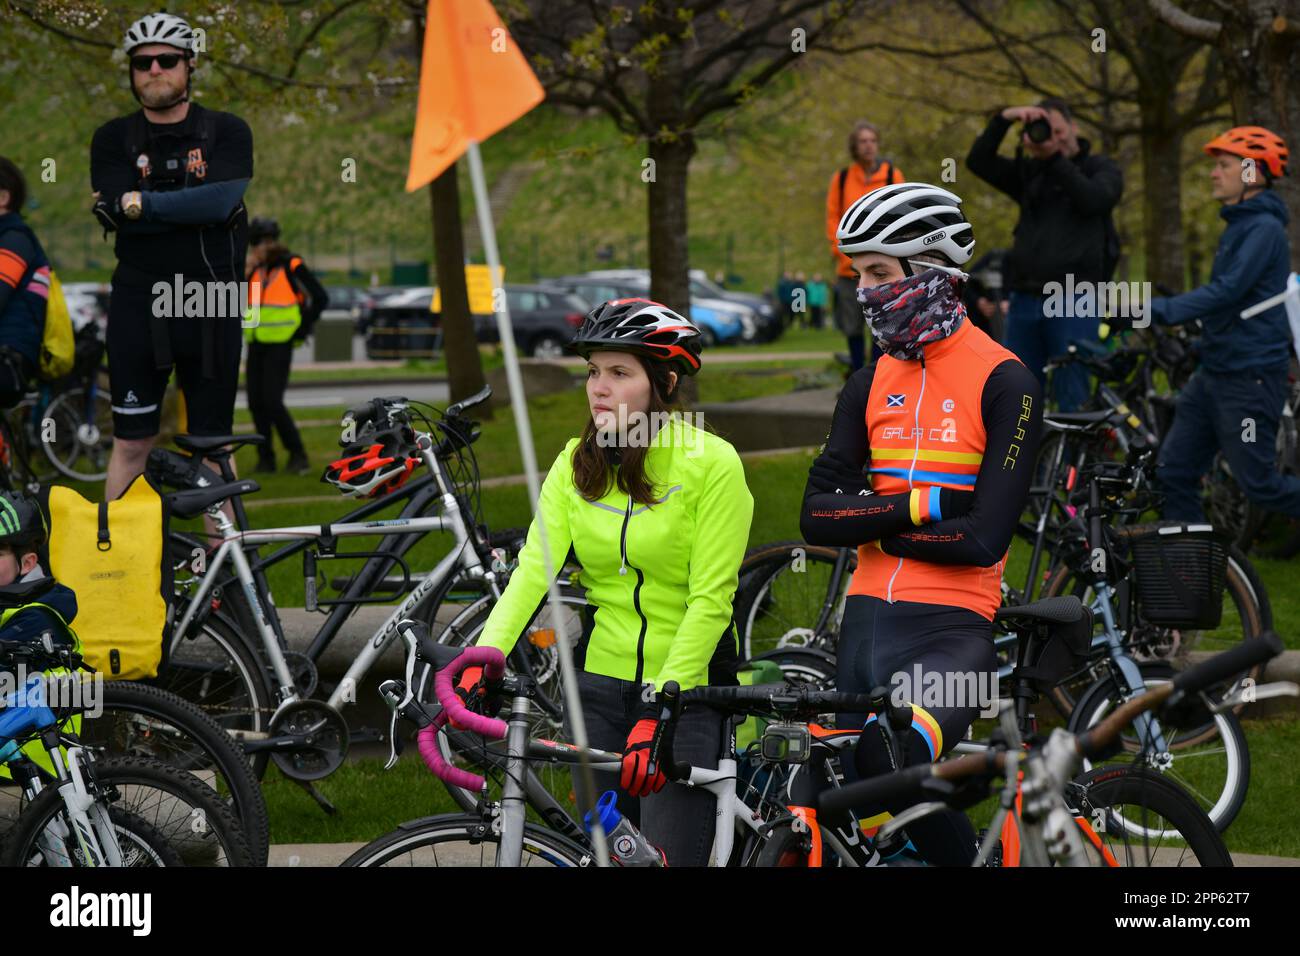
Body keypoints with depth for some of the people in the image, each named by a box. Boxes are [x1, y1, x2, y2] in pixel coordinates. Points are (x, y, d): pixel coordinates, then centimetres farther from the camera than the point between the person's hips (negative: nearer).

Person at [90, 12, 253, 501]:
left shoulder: (227, 131, 2)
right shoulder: (113, 139, 5)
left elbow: (222, 202, -16)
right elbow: (118, 214, -11)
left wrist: (143, 201, -12)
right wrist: (193, 206, -13)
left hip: (211, 305, 0)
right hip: (139, 302, 0)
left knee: (213, 443, 6)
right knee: (131, 442, 2)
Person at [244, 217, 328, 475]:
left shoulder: (292, 266, -6)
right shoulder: (255, 269, 11)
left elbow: (320, 299, -3)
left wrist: (301, 330, -4)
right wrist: (246, 272, -4)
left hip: (280, 345, -6)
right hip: (256, 345, 7)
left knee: (272, 402, -15)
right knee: (256, 403, 4)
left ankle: (298, 455, -5)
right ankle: (265, 457, 12)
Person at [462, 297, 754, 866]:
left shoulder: (711, 463, -9)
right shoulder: (575, 464, 5)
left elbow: (710, 600, -14)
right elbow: (535, 567, -7)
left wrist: (660, 709, -22)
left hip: (686, 690, -4)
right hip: (600, 685, 5)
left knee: (671, 854, -12)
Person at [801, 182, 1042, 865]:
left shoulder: (1003, 382, -5)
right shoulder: (871, 385, 13)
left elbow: (983, 538, -13)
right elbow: (816, 518, 3)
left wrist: (872, 520, -5)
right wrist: (918, 506, -10)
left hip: (950, 630, -6)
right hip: (867, 622, 6)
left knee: (896, 764, -31)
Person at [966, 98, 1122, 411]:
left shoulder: (1101, 169, 7)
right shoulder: (1030, 172, 17)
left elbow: (1093, 199, -14)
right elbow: (978, 161, 4)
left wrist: (1055, 157, -14)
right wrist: (1004, 119, -8)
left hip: (1074, 302, -4)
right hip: (1025, 299, 4)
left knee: (1072, 401, -7)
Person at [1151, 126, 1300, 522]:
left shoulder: (1264, 229, -16)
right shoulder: (1239, 225, 15)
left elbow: (1227, 290, -27)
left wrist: (1160, 311, -33)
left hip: (1250, 378, -10)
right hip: (1215, 372, 10)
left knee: (1258, 483, -2)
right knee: (1174, 472, 5)